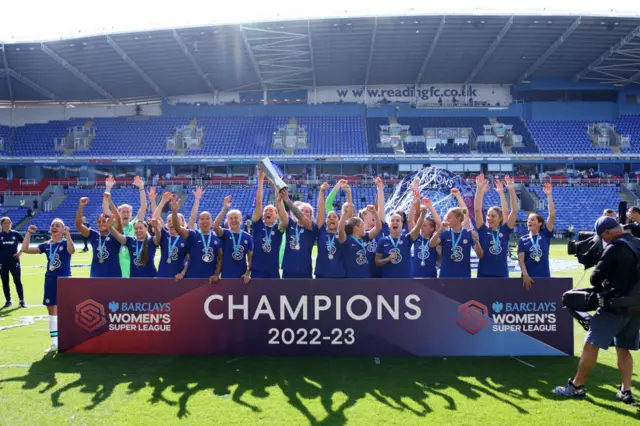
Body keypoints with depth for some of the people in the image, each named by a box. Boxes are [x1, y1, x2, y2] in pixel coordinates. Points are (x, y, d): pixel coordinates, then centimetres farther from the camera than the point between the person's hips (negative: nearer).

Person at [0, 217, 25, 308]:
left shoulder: (16, 234, 0)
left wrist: (20, 252, -1)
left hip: (14, 261, -1)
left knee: (18, 281, 0)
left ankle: (22, 301, 5)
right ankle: (8, 301, 20)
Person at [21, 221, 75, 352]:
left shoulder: (65, 243, -7)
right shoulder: (46, 245, 7)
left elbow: (72, 250, -30)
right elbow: (25, 249, 1)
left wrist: (67, 234, -38)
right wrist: (28, 233, -4)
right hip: (50, 281, 5)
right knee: (52, 311, 10)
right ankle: (54, 343, 19)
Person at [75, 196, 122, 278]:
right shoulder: (94, 236, 5)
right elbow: (78, 225, -5)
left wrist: (109, 201, -30)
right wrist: (80, 206, -20)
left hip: (113, 276, -3)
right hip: (95, 276, 3)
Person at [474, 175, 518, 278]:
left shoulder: (505, 230, 2)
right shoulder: (483, 230, 0)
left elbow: (514, 211, -6)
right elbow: (477, 210, -10)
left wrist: (511, 190, -14)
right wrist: (479, 189, -19)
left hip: (502, 274, 1)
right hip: (484, 274, -1)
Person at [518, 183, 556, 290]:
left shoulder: (545, 235, 2)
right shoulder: (523, 239, 2)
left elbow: (552, 215, -7)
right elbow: (521, 259, -3)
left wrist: (549, 195, -9)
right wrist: (525, 275, -16)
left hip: (544, 276, 0)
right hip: (528, 277, 0)